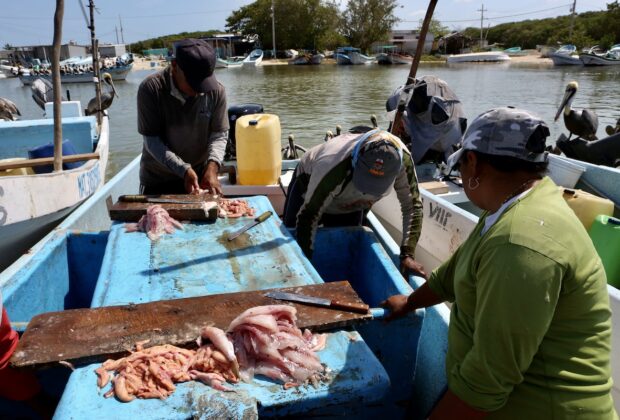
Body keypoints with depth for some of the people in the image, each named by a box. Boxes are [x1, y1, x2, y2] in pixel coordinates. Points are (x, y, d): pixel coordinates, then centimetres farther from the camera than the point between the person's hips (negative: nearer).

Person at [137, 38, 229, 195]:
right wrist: (184, 170, -27)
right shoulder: (150, 89, -17)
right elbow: (151, 140, -17)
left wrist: (212, 167, -25)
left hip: (200, 176, 2)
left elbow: (219, 134, -7)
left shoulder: (216, 91, -11)